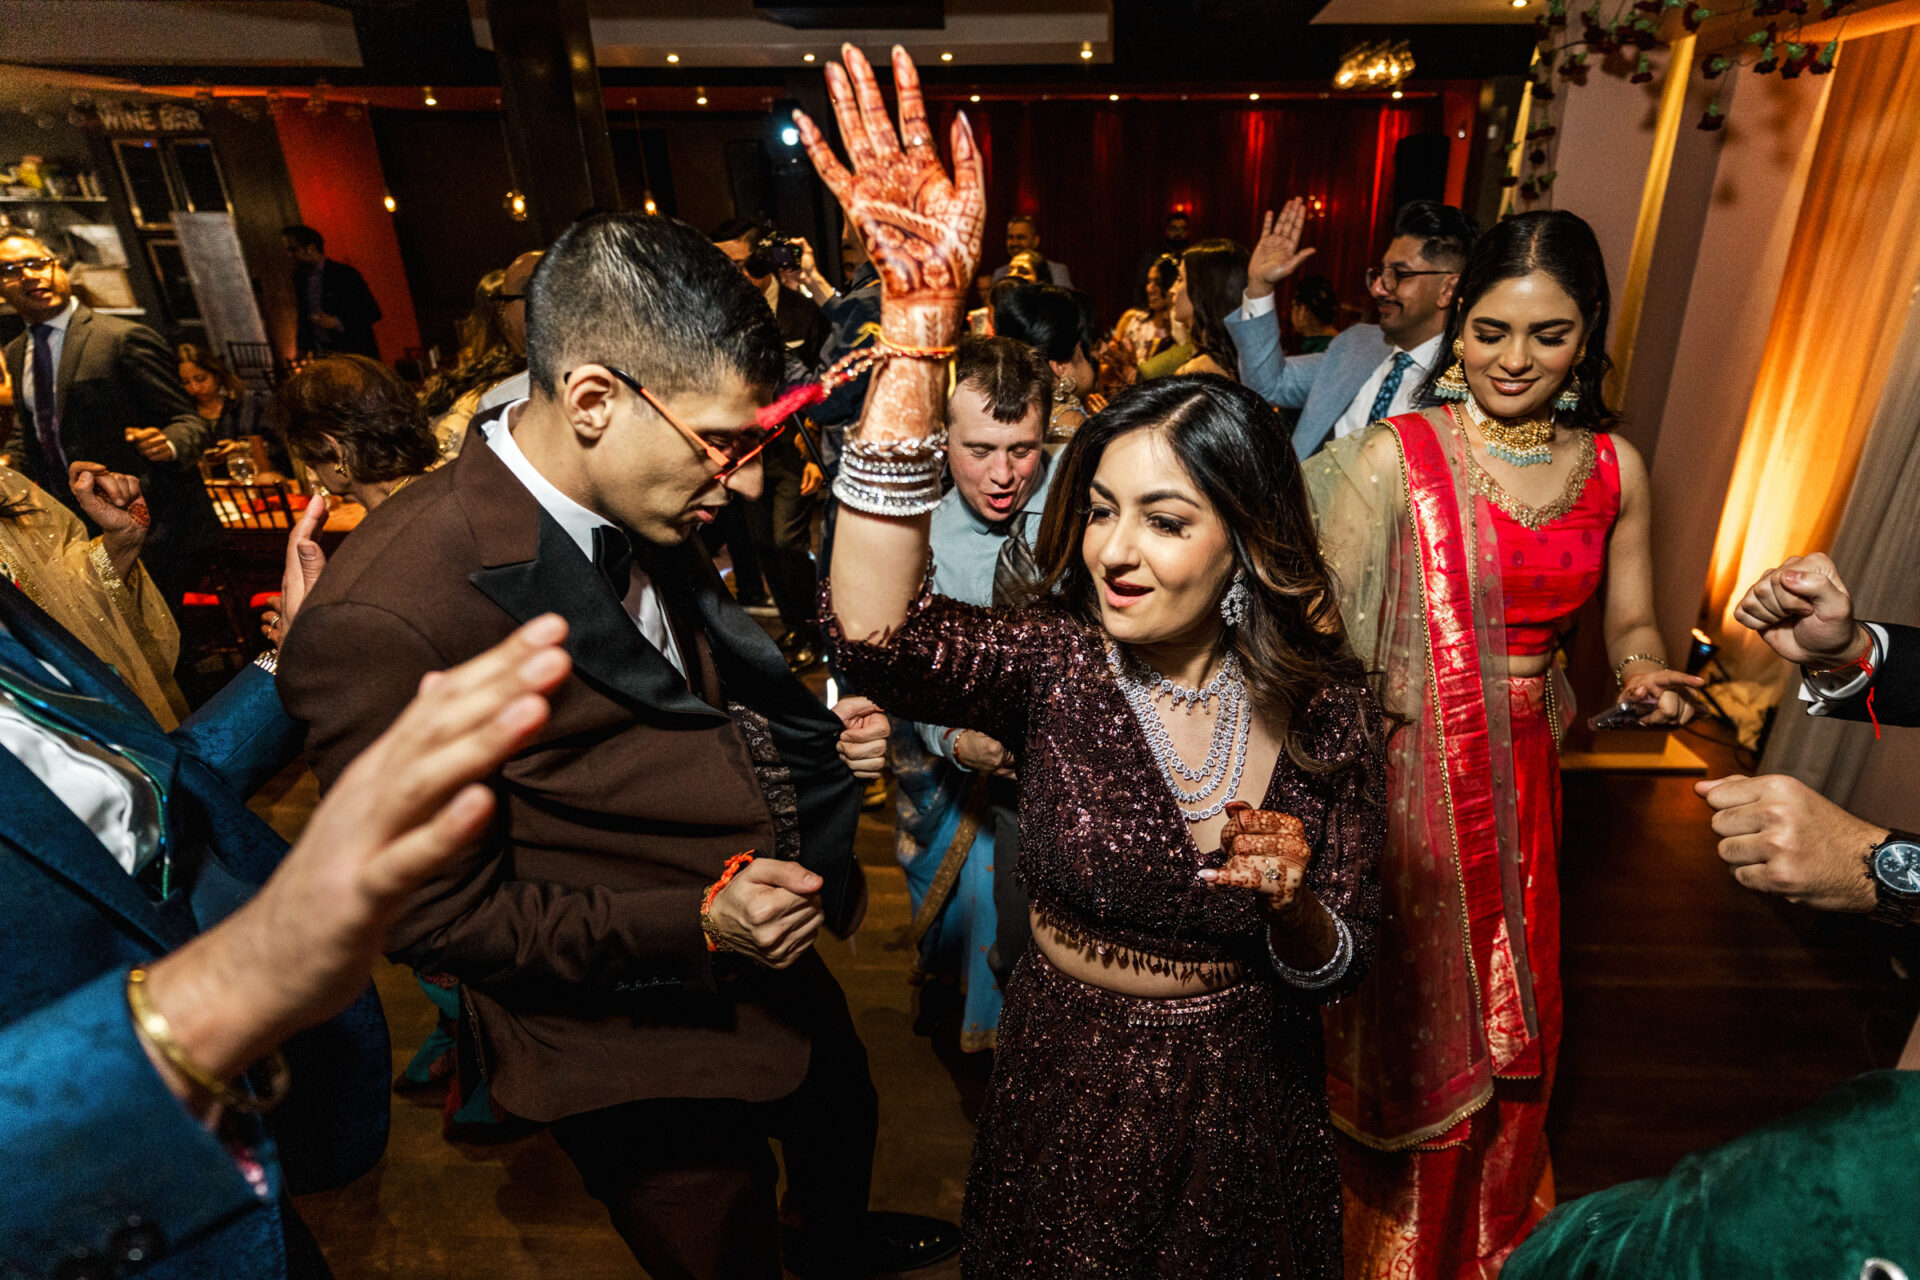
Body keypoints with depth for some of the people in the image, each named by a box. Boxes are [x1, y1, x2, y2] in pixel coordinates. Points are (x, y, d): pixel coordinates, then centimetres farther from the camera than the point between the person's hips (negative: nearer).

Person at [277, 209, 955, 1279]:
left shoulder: (642, 512, -6)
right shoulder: (384, 620, -31)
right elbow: (436, 914, -21)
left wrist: (809, 734, -9)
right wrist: (697, 920, -28)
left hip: (769, 957, 8)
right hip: (642, 1061, -8)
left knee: (844, 1119, 33)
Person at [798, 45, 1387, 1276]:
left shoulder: (1329, 710, -16)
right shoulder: (1054, 663, -21)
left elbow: (1335, 965, -7)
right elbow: (878, 632, -43)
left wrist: (1293, 905, -31)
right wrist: (921, 318, -48)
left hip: (1245, 1104, 1)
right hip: (1069, 1090, 0)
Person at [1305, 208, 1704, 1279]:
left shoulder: (1615, 468, 4)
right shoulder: (1395, 455, -10)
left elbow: (1631, 625, 11)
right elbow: (1327, 621, -11)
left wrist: (1647, 675, -9)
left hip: (1521, 778, 5)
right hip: (1403, 774, -4)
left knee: (1507, 1024, 20)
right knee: (1401, 1016, 11)